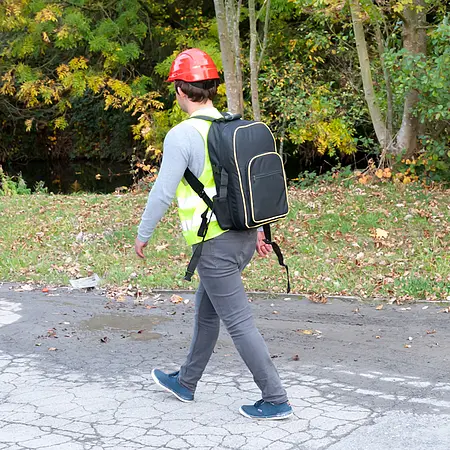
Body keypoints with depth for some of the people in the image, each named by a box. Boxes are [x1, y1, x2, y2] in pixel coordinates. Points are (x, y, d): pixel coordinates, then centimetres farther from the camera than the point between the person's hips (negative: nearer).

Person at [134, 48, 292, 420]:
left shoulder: (182, 136, -17)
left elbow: (162, 193, -15)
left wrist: (143, 234, -1)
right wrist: (258, 229, 23)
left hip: (214, 244, -8)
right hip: (244, 235, 8)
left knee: (239, 322, -1)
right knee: (206, 310, 22)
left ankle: (276, 400, 2)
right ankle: (186, 382, 38)